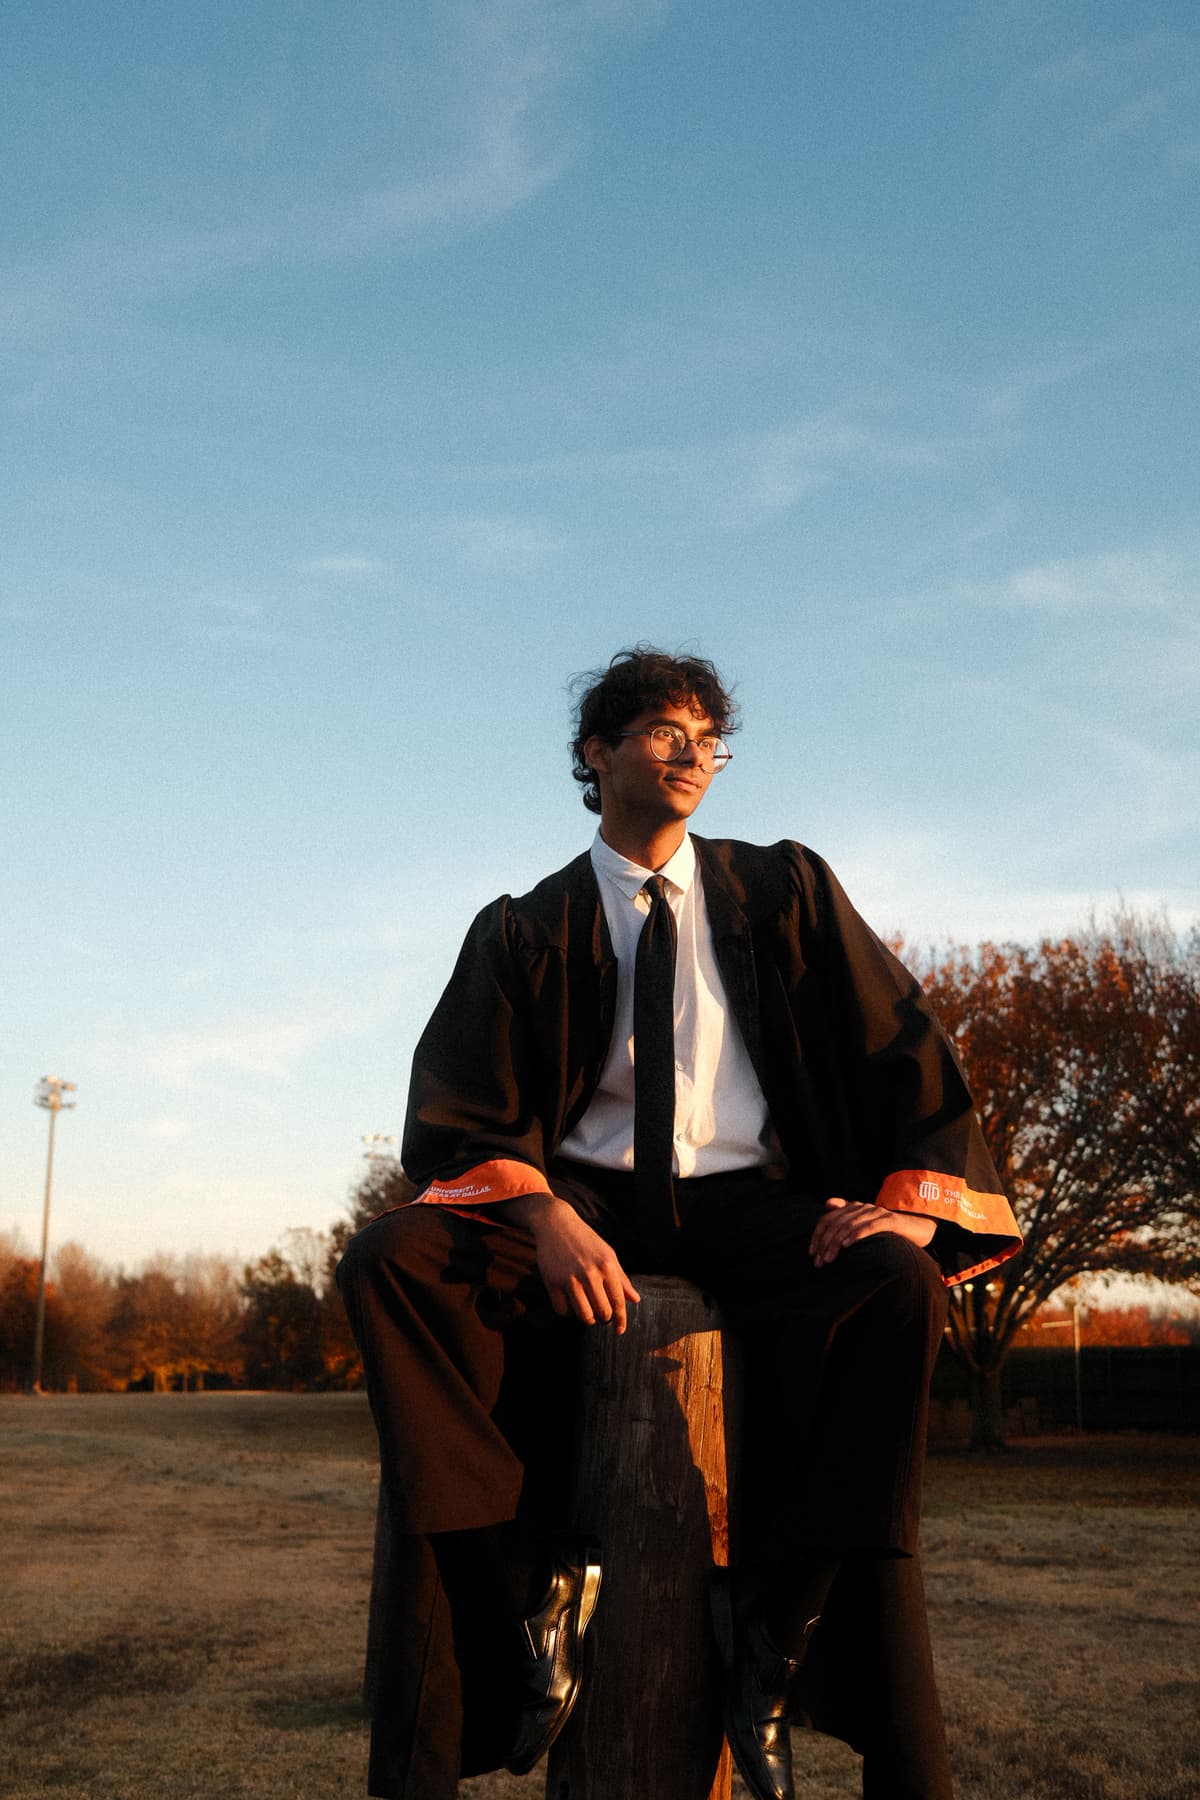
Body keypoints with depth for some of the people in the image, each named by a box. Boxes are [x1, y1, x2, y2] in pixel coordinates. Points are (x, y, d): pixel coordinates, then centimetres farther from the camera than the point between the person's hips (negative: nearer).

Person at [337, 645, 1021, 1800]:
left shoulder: (784, 894, 10)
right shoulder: (526, 932, 7)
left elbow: (902, 1046, 6)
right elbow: (464, 1117, -2)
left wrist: (913, 1197, -13)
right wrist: (544, 1218, -25)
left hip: (745, 1207, 0)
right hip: (585, 1203, 0)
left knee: (896, 1282, -33)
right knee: (389, 1259, -28)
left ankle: (773, 1625, -25)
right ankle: (539, 1572, -26)